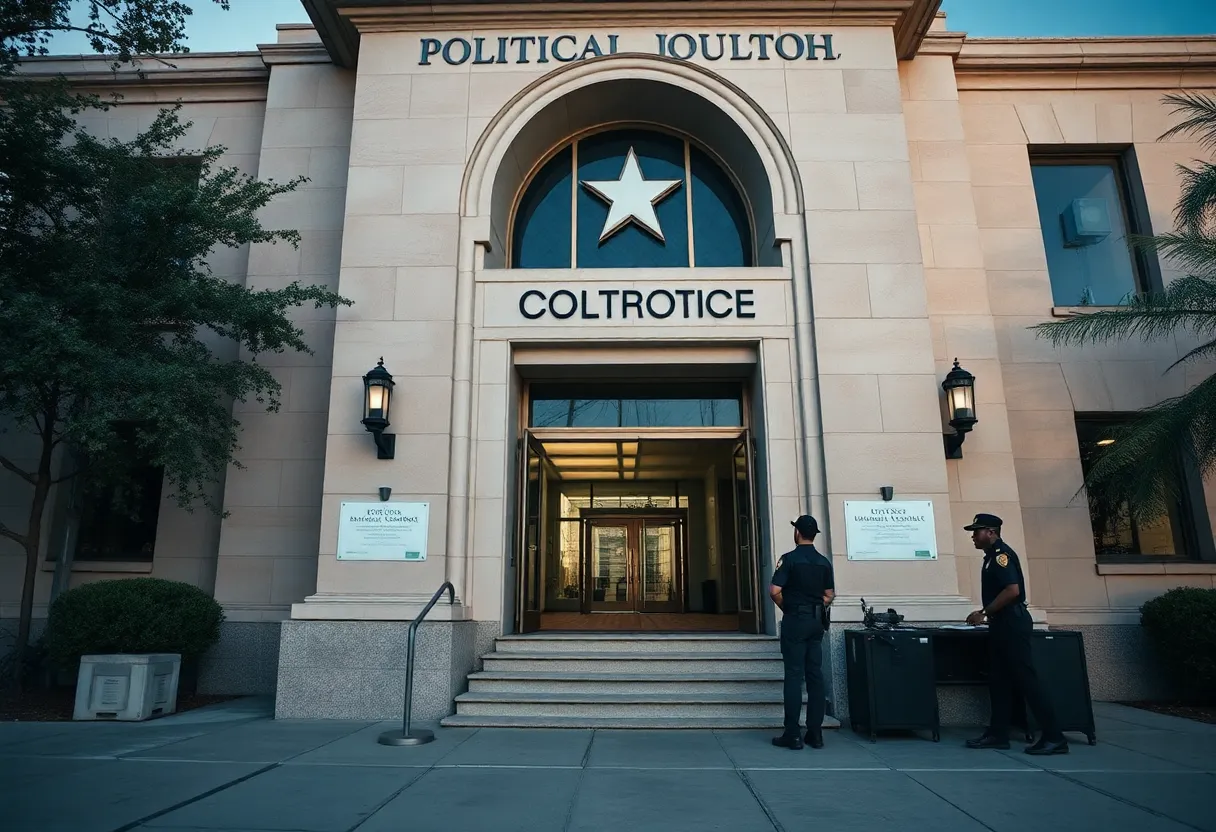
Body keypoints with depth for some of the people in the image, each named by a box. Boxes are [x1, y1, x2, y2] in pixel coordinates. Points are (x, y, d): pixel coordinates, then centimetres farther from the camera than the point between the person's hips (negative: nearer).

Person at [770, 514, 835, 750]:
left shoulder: (790, 558, -10)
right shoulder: (824, 562, 7)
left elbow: (774, 591, -16)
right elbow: (829, 595, 11)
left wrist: (786, 608, 1)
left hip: (795, 620, -5)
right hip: (816, 621, 5)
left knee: (794, 675, -3)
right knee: (815, 675, 8)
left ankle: (792, 735, -2)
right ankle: (815, 733, 11)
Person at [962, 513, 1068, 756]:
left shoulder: (1002, 554, -13)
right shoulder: (992, 556, 17)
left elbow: (1012, 591, -24)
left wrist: (984, 613, -18)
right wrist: (985, 613, 11)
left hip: (1012, 624, -11)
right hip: (1002, 625, 11)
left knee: (1025, 679, -8)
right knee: (999, 680, 10)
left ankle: (1054, 737, -4)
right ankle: (998, 734, 15)